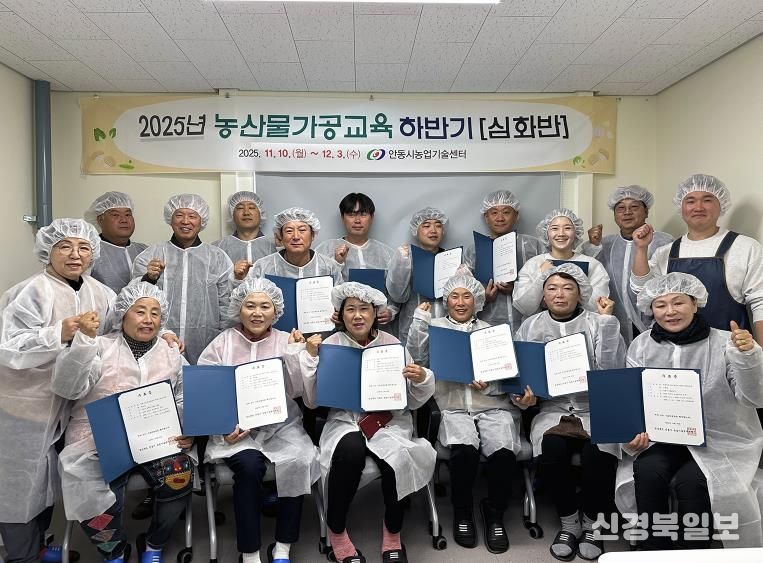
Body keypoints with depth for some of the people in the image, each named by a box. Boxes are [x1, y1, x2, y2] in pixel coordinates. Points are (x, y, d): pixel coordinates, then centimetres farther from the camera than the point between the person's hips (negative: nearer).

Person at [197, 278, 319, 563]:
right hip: (235, 427, -1)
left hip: (280, 424, 1)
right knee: (250, 465, -30)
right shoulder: (222, 343, 4)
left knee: (299, 461, -27)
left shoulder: (288, 342, 5)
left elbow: (297, 390, -4)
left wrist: (294, 353, -15)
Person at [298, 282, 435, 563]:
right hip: (345, 419, -1)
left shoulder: (392, 344, 3)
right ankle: (336, 532, -8)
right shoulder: (330, 345, 1)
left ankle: (393, 535, 0)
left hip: (389, 420, 1)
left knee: (398, 457, -30)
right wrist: (310, 358, -12)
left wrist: (422, 379, -15)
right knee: (351, 450, -34)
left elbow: (412, 402, 7)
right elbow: (312, 401, -3)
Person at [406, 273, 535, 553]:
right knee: (464, 449, -32)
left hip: (494, 406, 1)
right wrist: (420, 319, -2)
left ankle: (495, 513, 0)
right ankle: (462, 512, -3)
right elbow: (416, 358, 2)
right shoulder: (434, 326, 17)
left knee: (503, 451, -28)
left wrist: (489, 384, -11)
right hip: (454, 408, -1)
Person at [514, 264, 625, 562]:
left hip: (596, 408, -1)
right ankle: (568, 522, -2)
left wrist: (607, 320, -13)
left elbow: (610, 370, -10)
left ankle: (592, 523, 0)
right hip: (552, 408, 1)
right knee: (551, 451, -30)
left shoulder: (598, 323, 3)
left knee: (597, 454, -30)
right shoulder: (530, 326, 10)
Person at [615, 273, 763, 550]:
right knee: (647, 471, -27)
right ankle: (654, 552, -7)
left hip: (721, 439, -2)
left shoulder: (724, 342, -5)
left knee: (690, 480, -29)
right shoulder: (641, 346, 3)